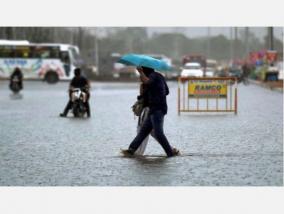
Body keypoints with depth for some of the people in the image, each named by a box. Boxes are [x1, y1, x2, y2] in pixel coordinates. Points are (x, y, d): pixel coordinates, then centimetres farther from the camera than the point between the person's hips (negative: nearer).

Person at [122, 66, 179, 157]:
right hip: (155, 109, 10)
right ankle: (131, 149, 11)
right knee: (144, 130, 9)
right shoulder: (159, 76, 20)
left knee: (158, 133, -13)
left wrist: (140, 72, -20)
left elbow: (147, 81, -32)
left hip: (157, 109, -10)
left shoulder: (153, 75, -9)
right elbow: (167, 91, 28)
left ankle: (171, 152, -12)